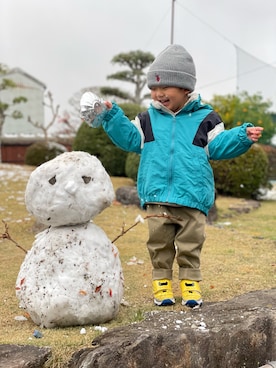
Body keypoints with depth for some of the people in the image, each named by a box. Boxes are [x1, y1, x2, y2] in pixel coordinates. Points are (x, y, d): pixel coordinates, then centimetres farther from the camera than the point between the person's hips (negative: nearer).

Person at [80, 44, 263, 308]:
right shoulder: (149, 119, 9)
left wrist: (243, 136, -12)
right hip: (157, 198, 2)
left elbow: (219, 146, 2)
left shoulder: (204, 118, 2)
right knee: (159, 244, 8)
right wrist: (113, 117, 4)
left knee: (190, 246, 5)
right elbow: (130, 139, 12)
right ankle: (161, 282, 20)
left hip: (192, 198, -2)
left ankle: (190, 283, 19)